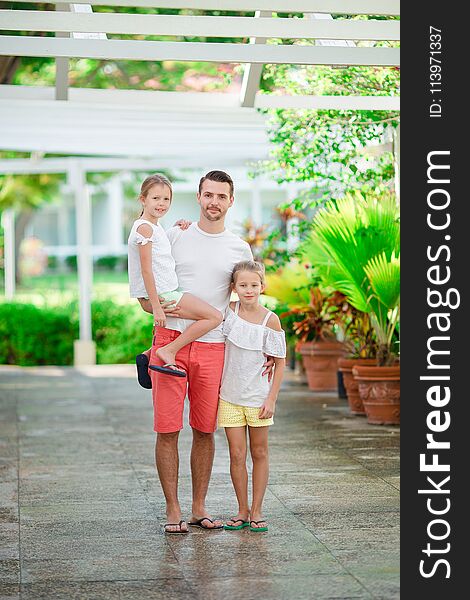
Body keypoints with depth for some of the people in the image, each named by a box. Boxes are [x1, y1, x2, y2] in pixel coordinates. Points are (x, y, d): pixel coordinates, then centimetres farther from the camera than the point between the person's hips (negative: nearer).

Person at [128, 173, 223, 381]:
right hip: (162, 294, -10)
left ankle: (148, 355, 20)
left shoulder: (156, 227, 15)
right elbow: (146, 270, -18)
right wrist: (156, 307, -20)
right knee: (214, 316, -14)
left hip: (167, 292, 10)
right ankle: (169, 351, -13)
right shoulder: (145, 227, -13)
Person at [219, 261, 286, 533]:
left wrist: (272, 398, -8)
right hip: (230, 396, 1)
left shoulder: (270, 320, -9)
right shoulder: (229, 311, -4)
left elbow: (280, 362, -4)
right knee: (237, 455, 2)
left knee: (259, 453, 8)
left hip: (258, 396, -1)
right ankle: (242, 510, 13)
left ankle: (257, 510, 17)